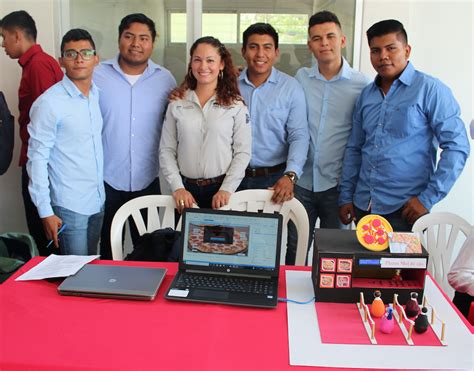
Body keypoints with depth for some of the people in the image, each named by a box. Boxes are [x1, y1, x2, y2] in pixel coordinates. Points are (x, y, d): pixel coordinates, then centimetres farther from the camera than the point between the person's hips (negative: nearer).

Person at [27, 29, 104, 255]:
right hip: (69, 205, -6)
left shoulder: (97, 94, 5)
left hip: (98, 200, 6)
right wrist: (45, 211, -13)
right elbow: (37, 159, -12)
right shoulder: (49, 103, -13)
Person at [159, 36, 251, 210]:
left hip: (221, 189, -1)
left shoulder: (236, 104, -1)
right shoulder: (177, 103, 3)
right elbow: (166, 150, 2)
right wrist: (177, 187, -7)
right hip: (186, 188, 1)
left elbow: (243, 152, -4)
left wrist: (226, 189, -12)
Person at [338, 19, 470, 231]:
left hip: (405, 210, -5)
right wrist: (346, 197, 10)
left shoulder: (429, 89, -7)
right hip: (363, 206, 5)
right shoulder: (366, 95, 9)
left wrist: (428, 198, -14)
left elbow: (457, 146, -11)